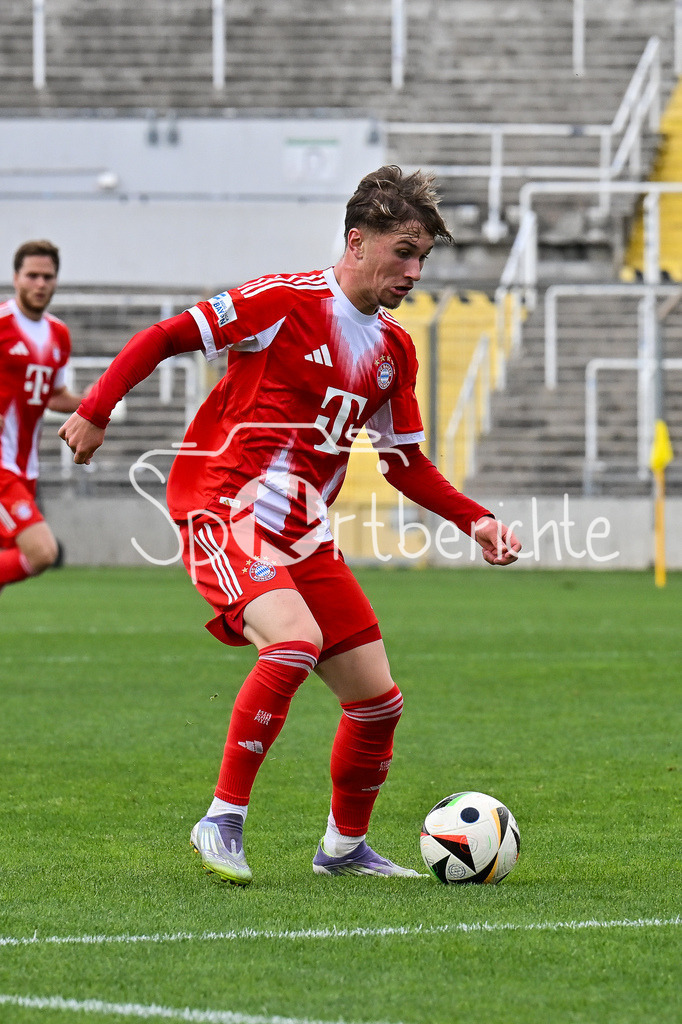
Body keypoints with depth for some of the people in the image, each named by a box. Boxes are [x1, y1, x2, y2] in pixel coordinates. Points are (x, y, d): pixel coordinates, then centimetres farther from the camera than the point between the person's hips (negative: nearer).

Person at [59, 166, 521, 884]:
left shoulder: (394, 350, 12)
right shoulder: (287, 301, -10)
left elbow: (405, 464, 20)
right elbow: (167, 336, -7)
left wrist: (476, 521, 8)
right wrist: (96, 410, -14)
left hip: (300, 532, 7)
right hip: (220, 502, -7)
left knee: (378, 699, 4)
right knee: (295, 640, -32)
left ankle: (344, 846, 26)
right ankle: (223, 820, -20)